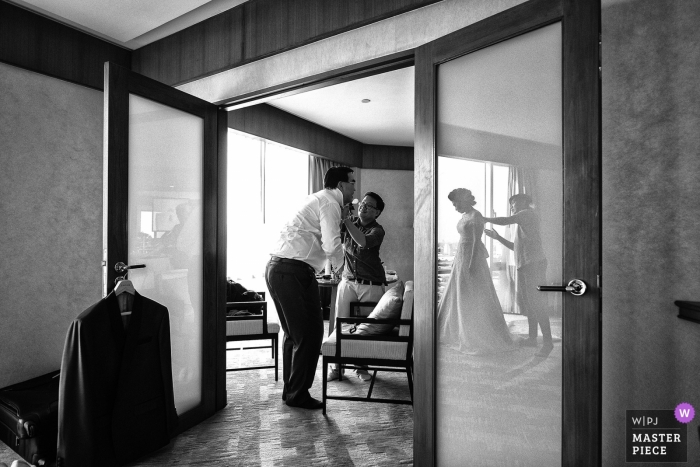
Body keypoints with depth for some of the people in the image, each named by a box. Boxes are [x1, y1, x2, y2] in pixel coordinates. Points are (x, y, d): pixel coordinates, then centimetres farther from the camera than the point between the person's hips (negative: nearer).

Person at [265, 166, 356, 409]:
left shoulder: (317, 199, 23)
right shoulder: (329, 202, -7)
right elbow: (331, 245, -18)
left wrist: (340, 218, 17)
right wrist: (339, 263, 1)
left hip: (276, 268, 10)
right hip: (295, 271, -10)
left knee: (293, 332, 18)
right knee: (310, 333, 0)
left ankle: (290, 390, 30)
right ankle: (298, 394, 13)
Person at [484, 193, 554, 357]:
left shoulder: (529, 213, -2)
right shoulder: (523, 224, 25)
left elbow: (505, 221, -15)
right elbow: (515, 247, 26)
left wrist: (485, 219, -4)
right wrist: (497, 237, 21)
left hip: (533, 263, -9)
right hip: (524, 266, 9)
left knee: (535, 303, -11)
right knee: (527, 302, 10)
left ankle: (547, 342, -6)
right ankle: (532, 338, 17)